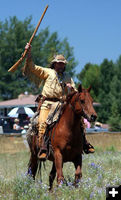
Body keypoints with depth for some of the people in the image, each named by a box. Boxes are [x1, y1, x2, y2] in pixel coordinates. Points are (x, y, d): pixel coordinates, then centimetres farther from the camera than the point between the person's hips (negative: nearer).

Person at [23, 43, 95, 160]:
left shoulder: (67, 77, 22)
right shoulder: (47, 72, 13)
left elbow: (75, 93, 25)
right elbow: (32, 68, 4)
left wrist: (71, 88, 0)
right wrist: (29, 53, -8)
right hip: (47, 103, -3)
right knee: (43, 123, -25)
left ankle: (84, 143, 1)